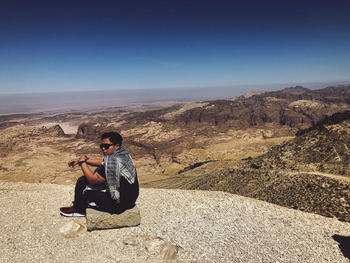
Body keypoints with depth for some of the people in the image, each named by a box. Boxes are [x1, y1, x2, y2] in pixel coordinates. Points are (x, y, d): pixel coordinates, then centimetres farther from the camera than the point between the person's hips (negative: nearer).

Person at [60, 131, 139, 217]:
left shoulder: (114, 161, -28)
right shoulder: (122, 153, 0)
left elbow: (93, 180, -20)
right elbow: (101, 162, 14)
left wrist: (82, 162, -8)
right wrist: (82, 159, 9)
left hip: (120, 204, -9)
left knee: (82, 182, -2)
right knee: (98, 171, 19)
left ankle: (79, 210, 24)